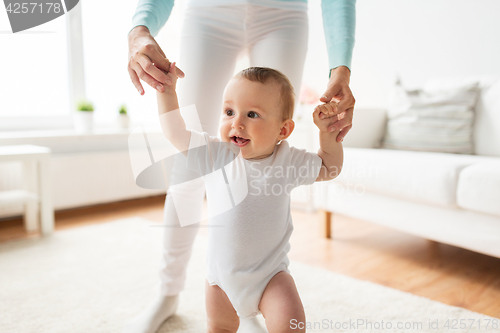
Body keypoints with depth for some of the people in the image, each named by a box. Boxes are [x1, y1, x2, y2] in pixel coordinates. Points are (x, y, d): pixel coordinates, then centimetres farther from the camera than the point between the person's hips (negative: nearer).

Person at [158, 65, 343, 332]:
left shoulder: (288, 159, -11)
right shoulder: (215, 154, -12)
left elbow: (329, 169, 4)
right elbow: (175, 133, -2)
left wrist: (327, 132, -8)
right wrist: (166, 89, -6)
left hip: (270, 273, -1)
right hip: (221, 272, 2)